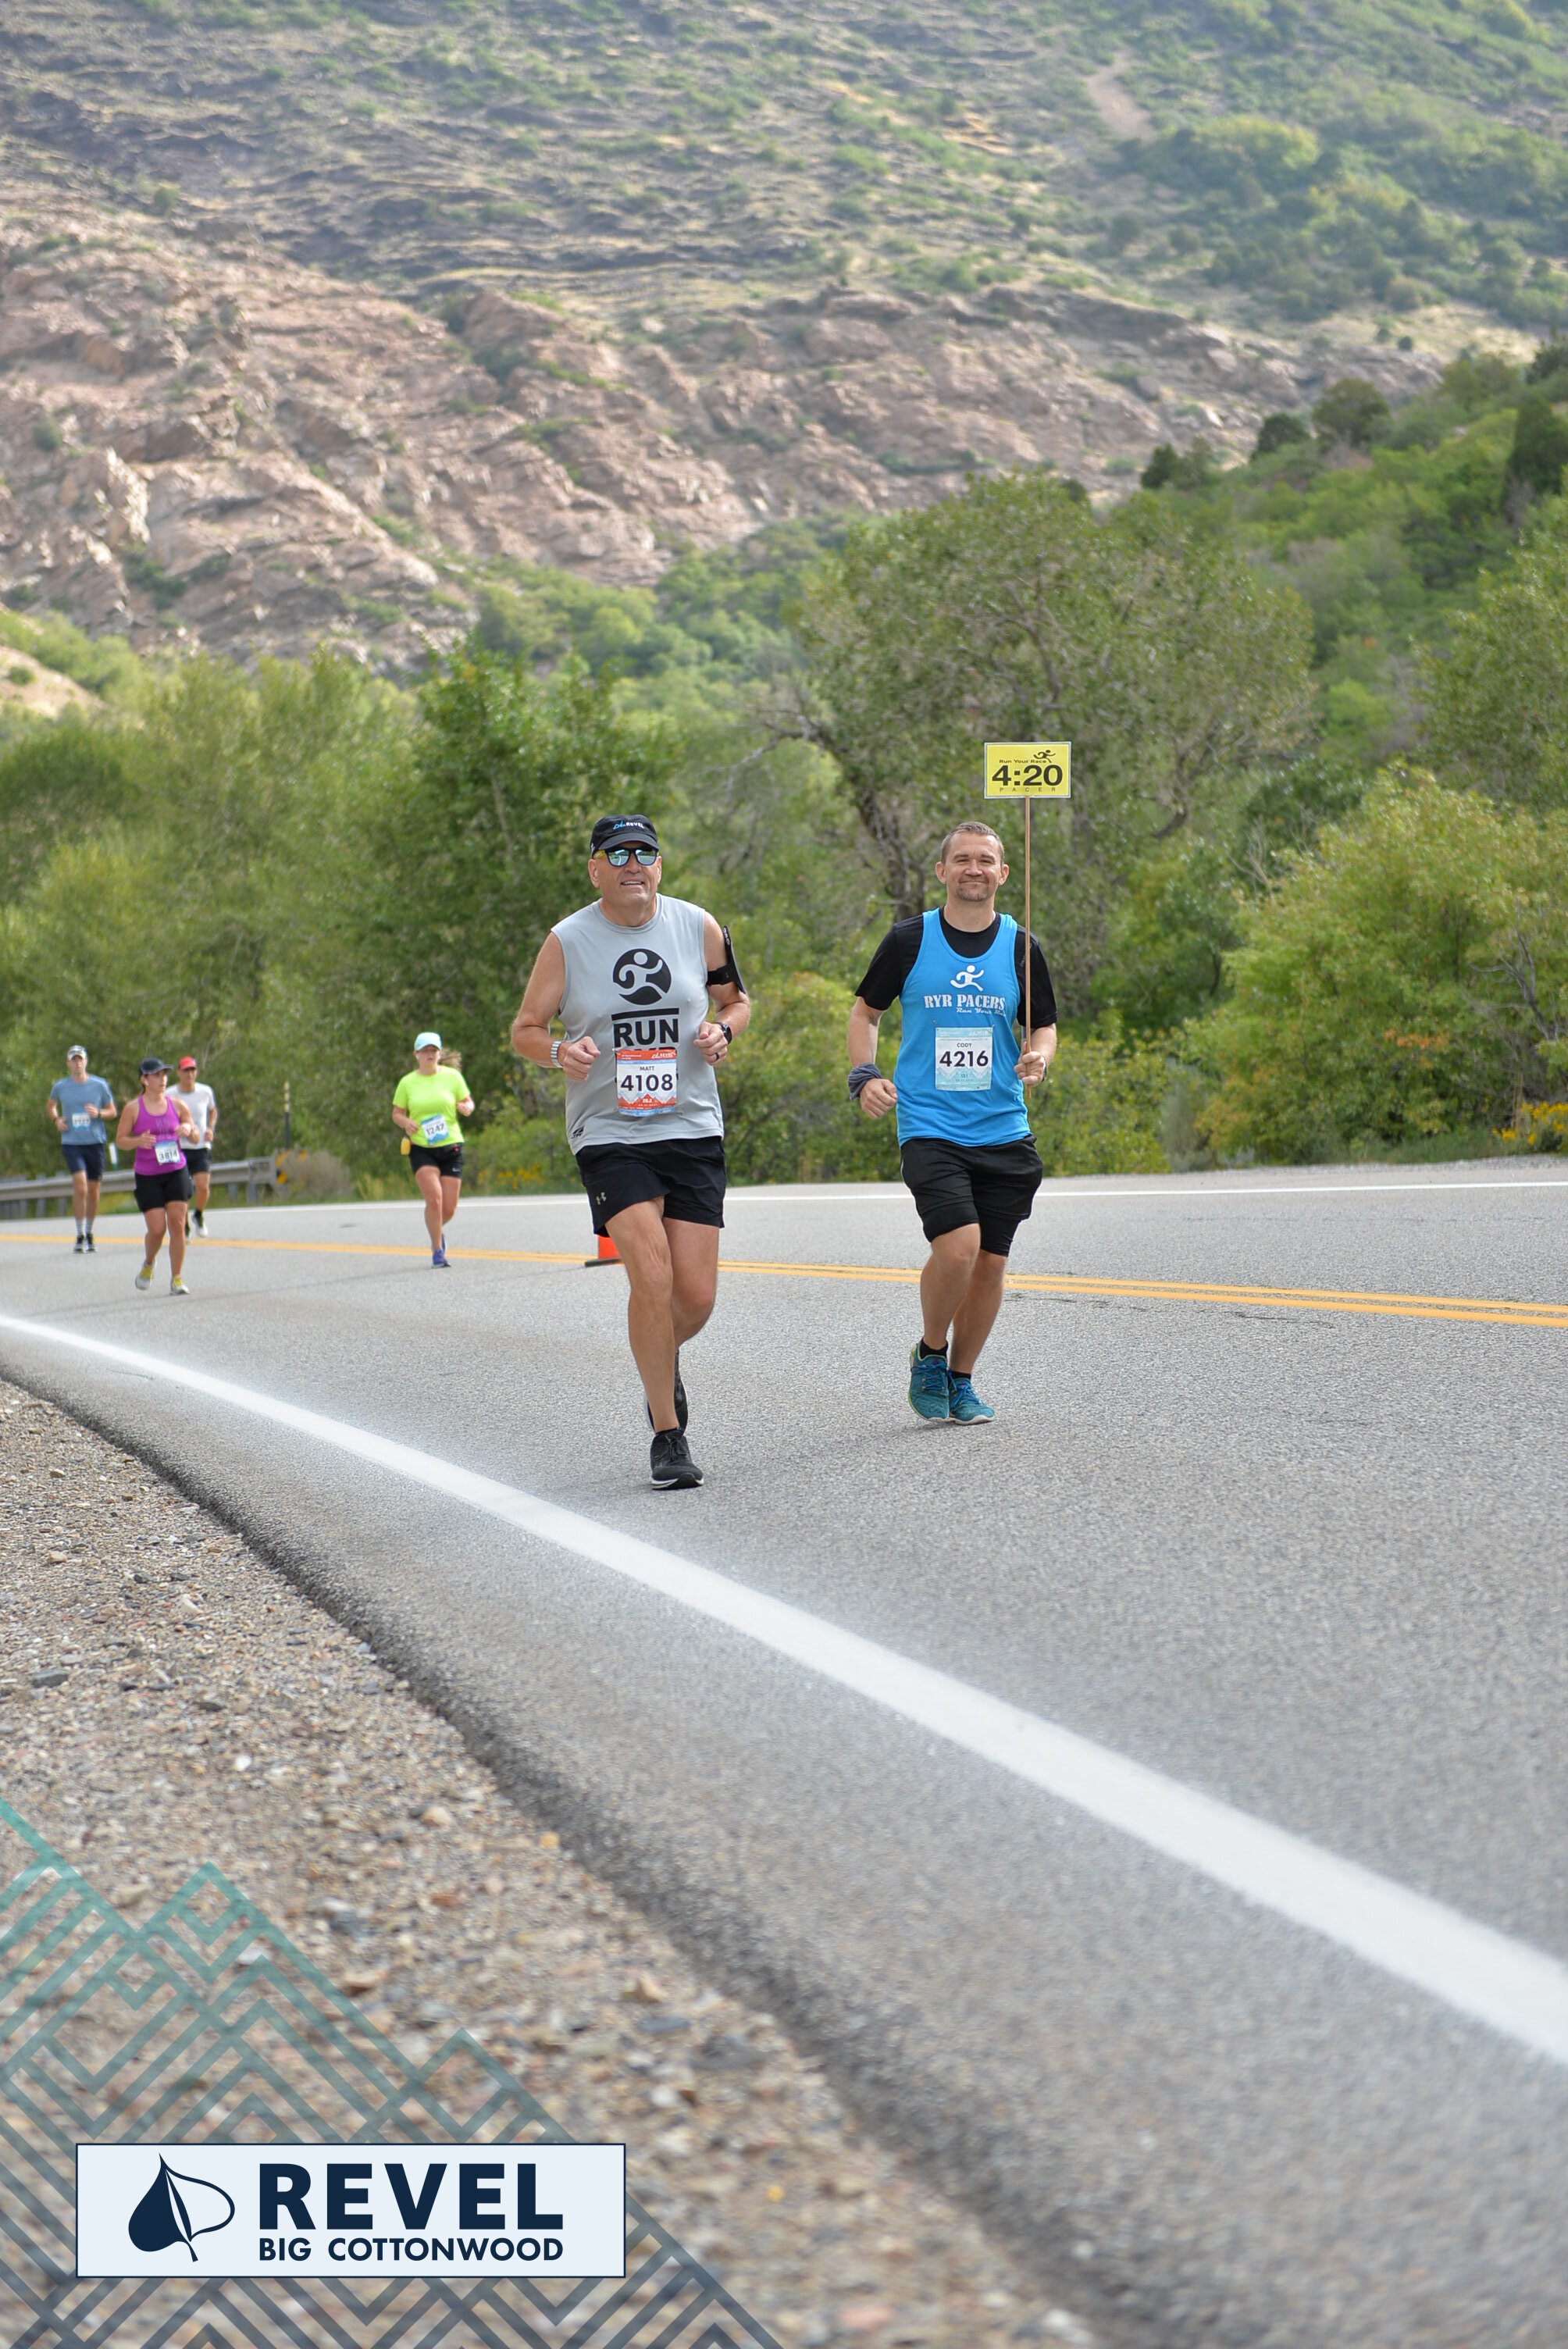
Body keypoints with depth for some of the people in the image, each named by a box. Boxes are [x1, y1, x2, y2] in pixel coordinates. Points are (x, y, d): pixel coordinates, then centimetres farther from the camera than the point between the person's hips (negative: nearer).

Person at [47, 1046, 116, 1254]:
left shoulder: (100, 1085, 2)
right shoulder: (60, 1087, 3)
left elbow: (113, 1111, 10)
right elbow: (51, 1106, 22)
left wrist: (99, 1113, -11)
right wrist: (57, 1120, 2)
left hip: (96, 1142, 1)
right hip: (72, 1143, -1)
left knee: (93, 1190, 8)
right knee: (80, 1187, -17)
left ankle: (89, 1235, 25)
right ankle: (80, 1237, -9)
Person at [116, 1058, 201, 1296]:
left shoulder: (176, 1105, 4)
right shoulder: (133, 1108, -3)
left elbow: (195, 1138, 11)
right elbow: (120, 1140, 1)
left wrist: (189, 1129, -13)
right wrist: (139, 1141, -19)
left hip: (176, 1171, 2)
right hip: (147, 1175, -2)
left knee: (177, 1225, -6)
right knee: (157, 1229, -7)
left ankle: (177, 1279, 1)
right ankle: (148, 1263, 26)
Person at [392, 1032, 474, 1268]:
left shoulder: (452, 1076, 3)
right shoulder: (407, 1083, 4)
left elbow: (468, 1103, 8)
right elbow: (396, 1113, 10)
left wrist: (466, 1108, -16)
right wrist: (405, 1122, -12)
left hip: (451, 1148, 1)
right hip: (421, 1149, -1)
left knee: (449, 1208, 1)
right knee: (434, 1199, -18)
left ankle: (438, 1230, 36)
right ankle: (437, 1250, -3)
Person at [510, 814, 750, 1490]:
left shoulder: (698, 927, 4)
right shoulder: (568, 941, -2)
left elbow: (735, 998, 17)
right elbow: (525, 1028, 5)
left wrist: (722, 1030, -5)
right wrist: (560, 1052, -17)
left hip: (692, 1129, 2)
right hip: (608, 1133, -2)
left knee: (696, 1294, -3)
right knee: (651, 1275, -19)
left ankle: (664, 1362, 34)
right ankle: (667, 1436, -6)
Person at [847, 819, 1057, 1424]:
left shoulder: (1021, 948, 5)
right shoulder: (909, 940, -1)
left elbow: (1044, 1027, 15)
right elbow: (866, 1011, 11)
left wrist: (1038, 1057, -8)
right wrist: (864, 1075, -5)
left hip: (1004, 1131, 3)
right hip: (929, 1128, -3)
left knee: (990, 1261, 5)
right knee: (958, 1245, -20)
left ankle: (960, 1380, 24)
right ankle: (930, 1353, 6)